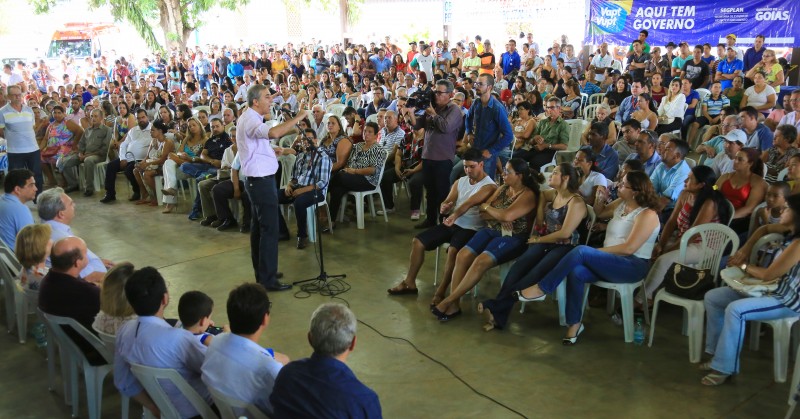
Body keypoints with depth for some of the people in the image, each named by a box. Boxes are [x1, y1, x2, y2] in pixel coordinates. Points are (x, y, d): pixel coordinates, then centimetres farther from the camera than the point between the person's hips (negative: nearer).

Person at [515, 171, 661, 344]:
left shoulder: (647, 214, -10)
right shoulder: (620, 204, 13)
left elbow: (629, 248, -18)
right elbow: (597, 214, 29)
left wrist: (596, 251, -15)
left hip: (633, 266, -7)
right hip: (611, 261, 7)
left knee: (581, 251, -29)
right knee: (576, 272, -27)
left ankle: (541, 289, -21)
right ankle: (574, 323, -16)